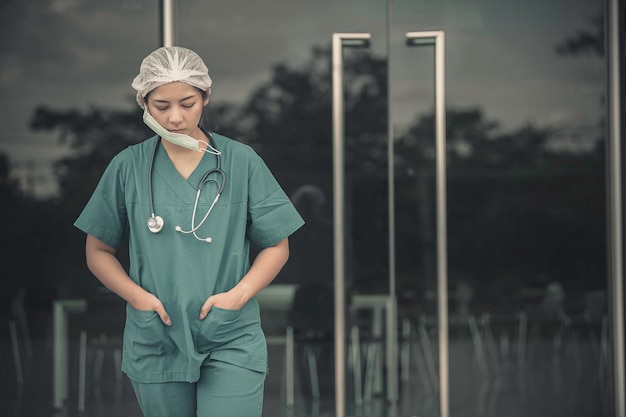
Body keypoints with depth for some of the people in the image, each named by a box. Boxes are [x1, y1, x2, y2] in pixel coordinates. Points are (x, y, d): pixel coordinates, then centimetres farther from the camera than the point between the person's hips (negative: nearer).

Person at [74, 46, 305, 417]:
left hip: (231, 343, -1)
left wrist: (239, 294, -12)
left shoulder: (242, 161, -1)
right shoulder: (128, 167, 1)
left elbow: (276, 247, 4)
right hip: (156, 344, 2)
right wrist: (136, 295, -8)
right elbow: (99, 251, 9)